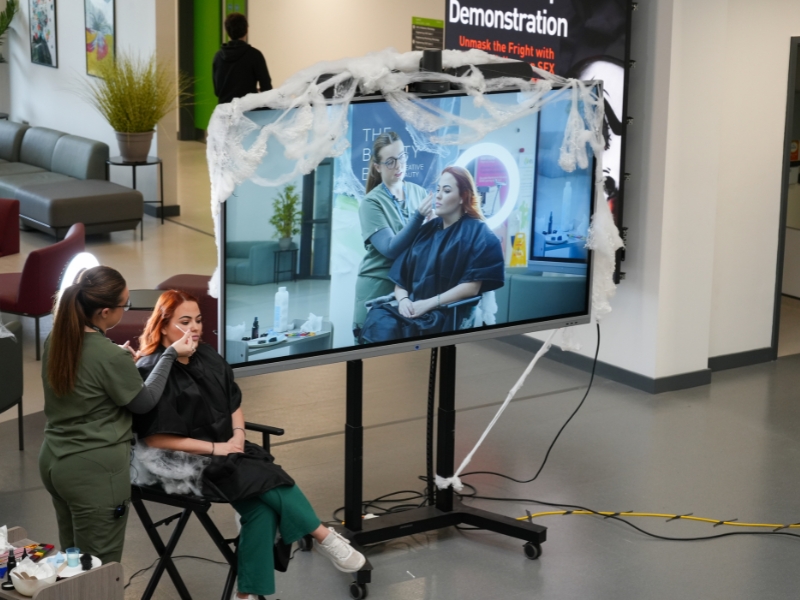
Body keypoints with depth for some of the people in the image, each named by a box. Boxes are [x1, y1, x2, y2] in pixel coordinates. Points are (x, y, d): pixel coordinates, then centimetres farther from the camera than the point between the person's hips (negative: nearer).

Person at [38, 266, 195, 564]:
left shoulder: (56, 340, 0)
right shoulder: (111, 356, -22)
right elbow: (144, 401, -6)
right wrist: (171, 354, 1)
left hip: (53, 460, 8)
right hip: (94, 471, -8)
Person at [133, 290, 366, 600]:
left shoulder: (208, 358, 8)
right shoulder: (151, 371, -14)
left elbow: (235, 404, 19)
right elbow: (153, 437, -18)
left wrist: (237, 435, -3)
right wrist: (213, 448, -18)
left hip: (227, 451, 7)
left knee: (261, 506, -20)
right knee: (267, 480, -22)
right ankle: (326, 539, -6)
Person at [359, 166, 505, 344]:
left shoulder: (477, 233, 2)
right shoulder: (426, 230, 20)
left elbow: (472, 286, -8)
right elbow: (401, 277, 16)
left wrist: (429, 303, -14)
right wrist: (403, 299, -7)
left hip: (448, 313, -5)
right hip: (414, 308, 5)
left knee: (405, 327, -35)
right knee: (377, 319, -28)